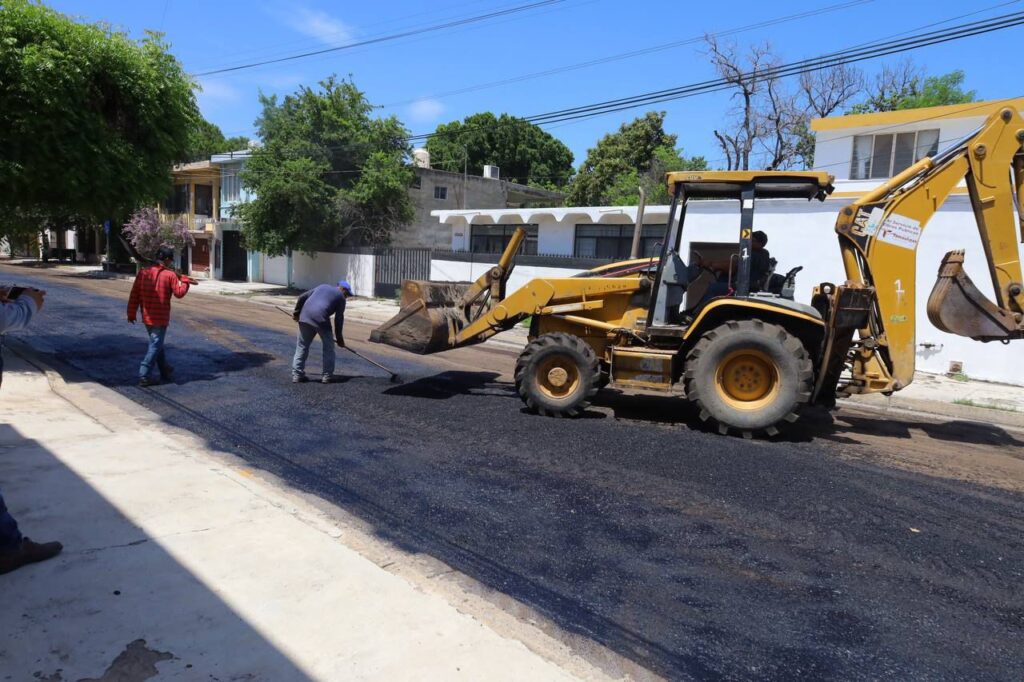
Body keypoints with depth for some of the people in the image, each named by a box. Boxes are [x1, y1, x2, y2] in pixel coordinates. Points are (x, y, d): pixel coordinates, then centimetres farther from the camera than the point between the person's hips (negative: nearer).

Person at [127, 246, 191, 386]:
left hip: (147, 317, 6)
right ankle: (143, 377, -5)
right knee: (155, 346, 0)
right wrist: (185, 281, 9)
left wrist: (131, 313, 8)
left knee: (156, 343, 20)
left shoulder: (143, 272, 1)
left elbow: (134, 294, 2)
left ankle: (165, 372, 32)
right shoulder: (170, 275, -11)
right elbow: (179, 293, -7)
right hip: (161, 317, -5)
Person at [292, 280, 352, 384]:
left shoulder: (322, 286, 28)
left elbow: (302, 298, 23)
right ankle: (327, 376, 14)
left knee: (302, 346, 14)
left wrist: (296, 313, 31)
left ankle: (297, 375, 14)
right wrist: (339, 338, 16)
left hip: (305, 316, 5)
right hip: (321, 320, -5)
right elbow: (339, 319, 10)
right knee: (328, 348, 11)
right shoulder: (341, 297, 15)